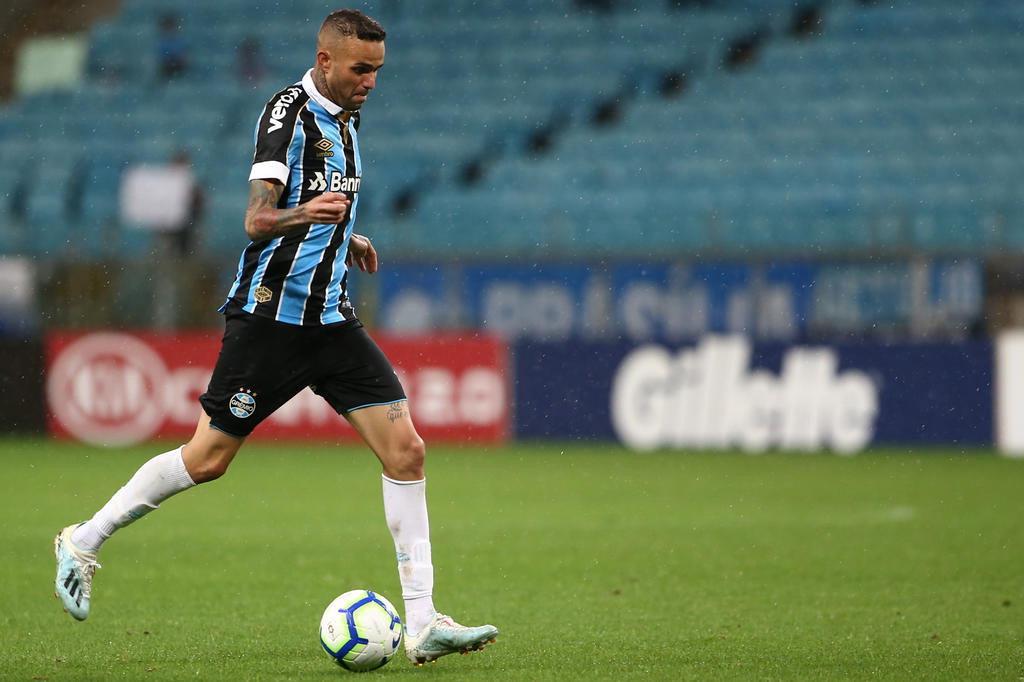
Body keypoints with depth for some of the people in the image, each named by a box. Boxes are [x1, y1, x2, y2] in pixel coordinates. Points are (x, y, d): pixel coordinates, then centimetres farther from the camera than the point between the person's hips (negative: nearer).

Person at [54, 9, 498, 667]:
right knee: (208, 458, 0)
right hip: (271, 312, -7)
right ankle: (85, 541, 21)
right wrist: (304, 214, -40)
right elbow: (257, 220, -23)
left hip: (331, 316, 7)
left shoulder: (345, 120, 13)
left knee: (405, 449, -6)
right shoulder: (288, 113, -12)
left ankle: (422, 622, -6)